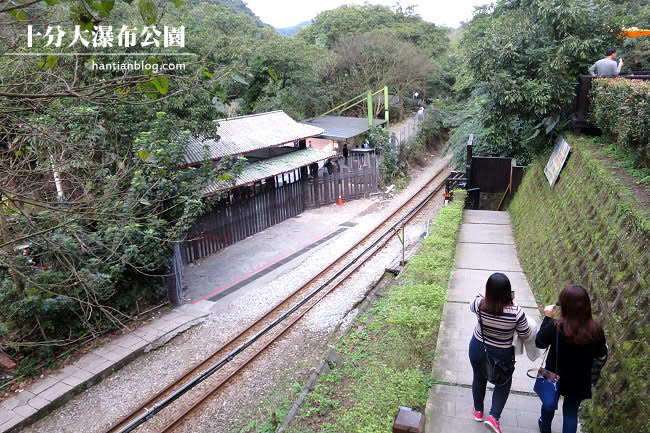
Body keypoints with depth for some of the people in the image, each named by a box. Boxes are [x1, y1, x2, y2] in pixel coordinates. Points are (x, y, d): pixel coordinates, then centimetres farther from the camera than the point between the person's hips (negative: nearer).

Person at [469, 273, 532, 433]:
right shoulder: (515, 312, -28)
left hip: (478, 349, 2)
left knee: (479, 378, 26)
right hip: (502, 355, -2)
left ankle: (478, 411, 46)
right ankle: (494, 416, 15)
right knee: (504, 383, 25)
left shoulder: (480, 304, -24)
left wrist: (485, 293, 9)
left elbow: (471, 305, 3)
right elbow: (526, 335, -11)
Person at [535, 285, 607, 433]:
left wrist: (547, 318, -7)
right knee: (571, 411, 20)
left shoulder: (555, 326, -29)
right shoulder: (596, 329, -21)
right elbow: (601, 357, -6)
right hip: (579, 382, 0)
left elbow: (539, 343, -11)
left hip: (554, 377, 0)